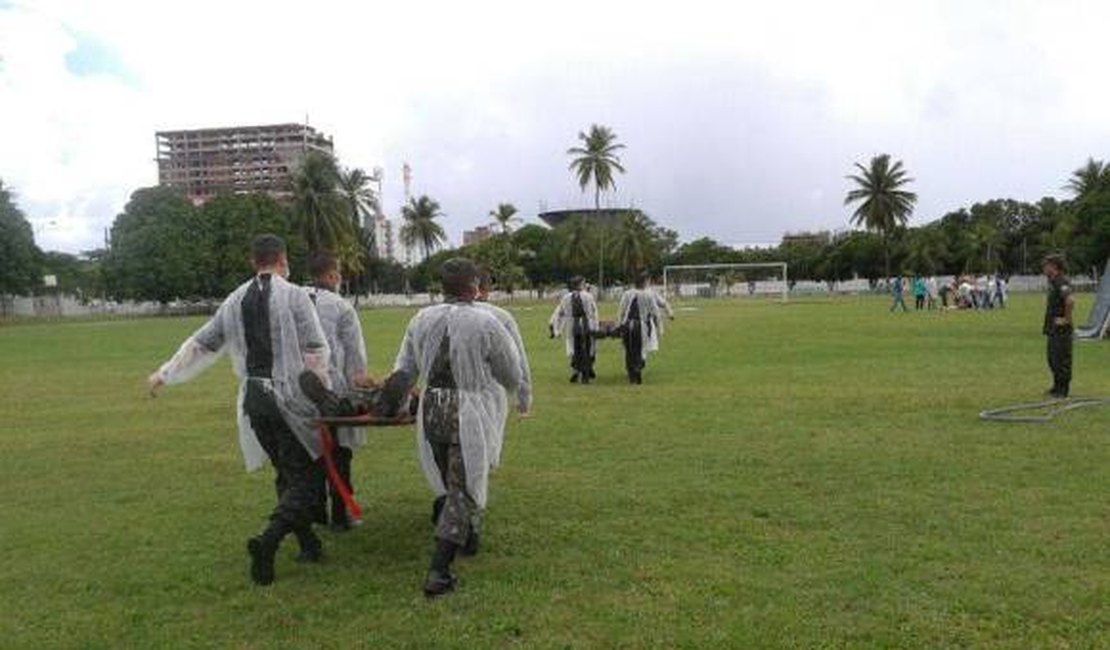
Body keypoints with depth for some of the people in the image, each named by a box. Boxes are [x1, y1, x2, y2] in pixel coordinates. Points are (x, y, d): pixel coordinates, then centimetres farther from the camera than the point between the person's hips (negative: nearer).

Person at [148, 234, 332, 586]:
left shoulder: (235, 301, 9)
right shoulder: (293, 295, -8)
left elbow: (201, 343, 17)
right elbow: (316, 351, -12)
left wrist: (164, 374, 31)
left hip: (253, 400, 6)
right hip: (289, 399, -6)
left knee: (286, 474, 17)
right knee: (303, 478, 0)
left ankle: (308, 543, 23)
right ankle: (268, 540, -17)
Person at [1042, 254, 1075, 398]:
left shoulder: (1062, 282, -19)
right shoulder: (1053, 281, 12)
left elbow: (1070, 300, -34)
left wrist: (1066, 319, -25)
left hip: (1061, 329, -10)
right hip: (1052, 328, 10)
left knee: (1062, 359, -3)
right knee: (1053, 359, 18)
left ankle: (1063, 390, 4)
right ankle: (1057, 386, 28)